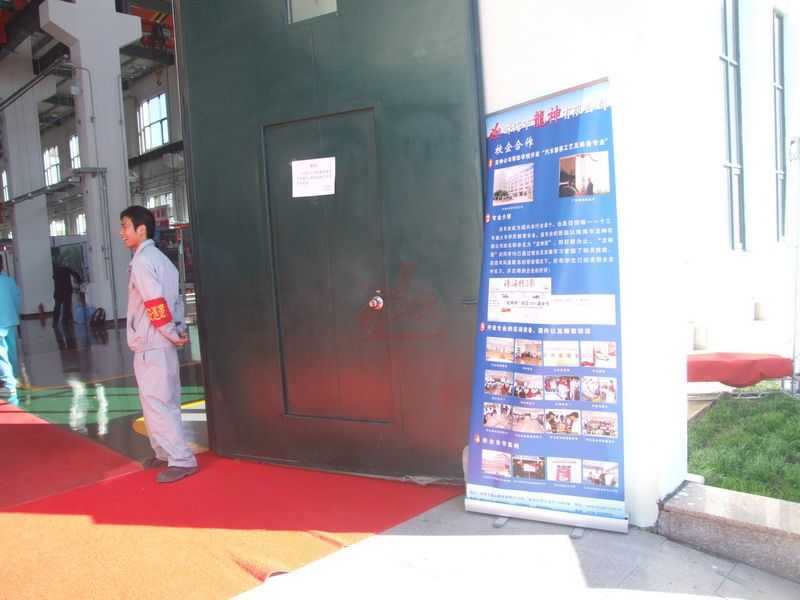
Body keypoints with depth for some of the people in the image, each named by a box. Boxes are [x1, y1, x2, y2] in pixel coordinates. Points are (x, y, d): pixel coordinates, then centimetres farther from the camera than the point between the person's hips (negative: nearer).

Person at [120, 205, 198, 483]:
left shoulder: (142, 260, -14)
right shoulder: (160, 258, 15)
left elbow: (156, 304, -22)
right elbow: (175, 299, 14)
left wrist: (172, 335, -13)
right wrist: (179, 331, 9)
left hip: (151, 345, -9)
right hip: (161, 345, 9)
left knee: (156, 403, -4)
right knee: (164, 402, 16)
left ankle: (182, 460, -1)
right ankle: (166, 453, 27)